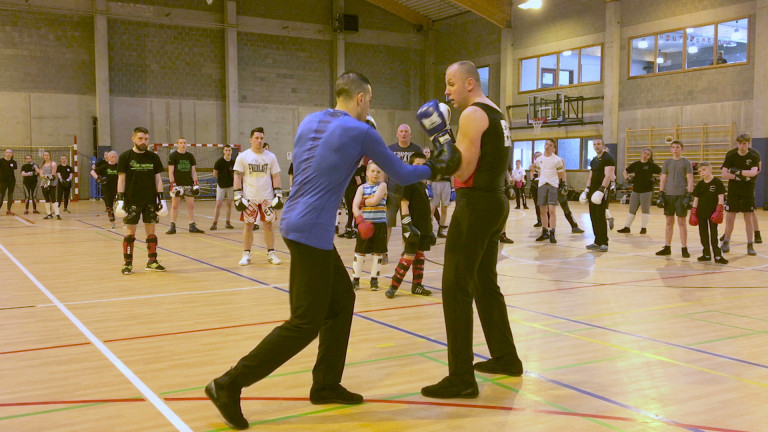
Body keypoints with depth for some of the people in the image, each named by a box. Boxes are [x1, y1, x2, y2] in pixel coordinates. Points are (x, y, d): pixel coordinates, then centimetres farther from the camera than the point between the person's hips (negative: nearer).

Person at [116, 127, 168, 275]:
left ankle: (152, 261, 15)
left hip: (150, 201, 3)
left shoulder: (153, 157, 6)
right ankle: (128, 263, 7)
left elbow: (158, 178, 8)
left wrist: (161, 198, 3)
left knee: (151, 231, 7)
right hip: (131, 201, -2)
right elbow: (121, 179, -1)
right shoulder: (125, 156, -1)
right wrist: (120, 198, -8)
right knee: (130, 232, 1)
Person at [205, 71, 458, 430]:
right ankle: (229, 384, -3)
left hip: (298, 224, 9)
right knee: (305, 323, -4)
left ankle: (326, 384, 21)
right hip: (310, 232, -9)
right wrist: (437, 168, 19)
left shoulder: (309, 121, 12)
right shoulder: (360, 132, -8)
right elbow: (402, 175, 1)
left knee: (342, 300, 16)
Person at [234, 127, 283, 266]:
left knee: (268, 224, 3)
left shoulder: (271, 156, 6)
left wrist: (278, 194, 1)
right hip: (249, 198, -1)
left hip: (267, 197, 1)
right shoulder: (243, 157, 1)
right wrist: (238, 196, -6)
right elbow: (237, 177, 1)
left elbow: (275, 176, 8)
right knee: (248, 225, 1)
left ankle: (271, 254, 10)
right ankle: (246, 255, 9)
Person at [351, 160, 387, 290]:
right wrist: (360, 220, -22)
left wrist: (363, 201, -3)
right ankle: (355, 279, 13)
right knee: (360, 252, 3)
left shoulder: (382, 185, 0)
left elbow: (375, 200, -17)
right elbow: (354, 207, -8)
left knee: (378, 253, 4)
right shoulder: (362, 188, 3)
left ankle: (374, 279, 15)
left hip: (379, 224, -1)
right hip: (364, 223, 1)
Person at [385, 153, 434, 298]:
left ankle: (417, 286, 19)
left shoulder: (424, 186, 16)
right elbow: (404, 204, -13)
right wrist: (407, 225, -21)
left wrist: (430, 228, 21)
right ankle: (393, 286, -3)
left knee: (420, 255, 11)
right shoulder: (409, 183, -8)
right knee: (409, 256, -9)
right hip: (413, 227, -8)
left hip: (424, 228, 8)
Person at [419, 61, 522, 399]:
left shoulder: (472, 114, -12)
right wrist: (448, 144, 14)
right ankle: (506, 358, 30)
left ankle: (461, 379, -8)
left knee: (456, 288, -9)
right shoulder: (496, 113, 18)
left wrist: (441, 140, -8)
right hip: (495, 202, 10)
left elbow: (463, 170, -17)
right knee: (485, 283, 20)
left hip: (476, 204, -10)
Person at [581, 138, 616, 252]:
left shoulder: (608, 158, -8)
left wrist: (601, 190, -26)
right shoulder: (594, 160, 19)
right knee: (593, 217, 8)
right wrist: (587, 189, 16)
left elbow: (608, 176, -17)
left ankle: (604, 243, -4)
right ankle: (597, 242, 14)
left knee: (600, 217, -9)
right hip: (593, 191, 8)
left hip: (602, 191, -8)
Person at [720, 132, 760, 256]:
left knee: (749, 217, 3)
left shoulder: (754, 156, -6)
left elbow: (753, 172, -22)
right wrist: (739, 177, -20)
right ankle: (726, 242, 16)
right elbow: (724, 174, -11)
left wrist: (738, 171, -22)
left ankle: (750, 245, 10)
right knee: (730, 216, 2)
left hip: (748, 191, 0)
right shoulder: (731, 155, -4)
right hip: (733, 191, 1)